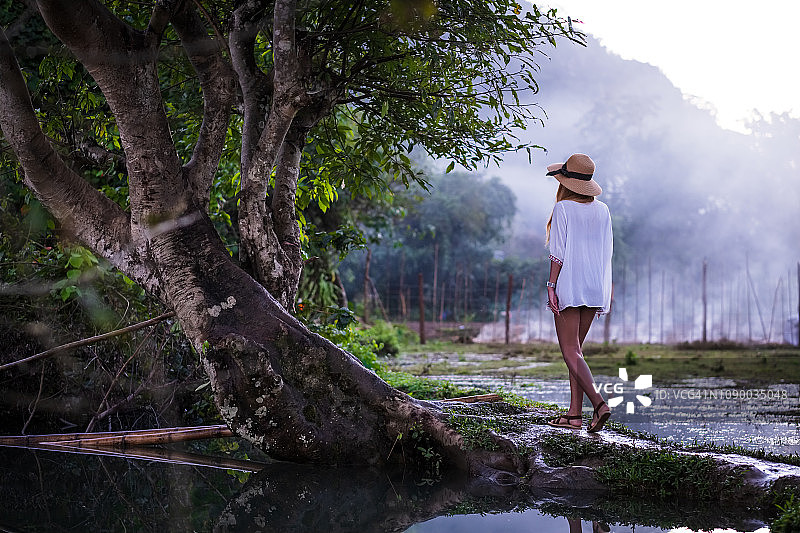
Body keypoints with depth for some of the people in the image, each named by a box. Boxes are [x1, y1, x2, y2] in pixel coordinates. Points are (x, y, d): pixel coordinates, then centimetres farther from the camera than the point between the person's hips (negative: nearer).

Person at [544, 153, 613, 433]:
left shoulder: (563, 208, -8)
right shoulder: (602, 210, 8)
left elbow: (558, 252, -11)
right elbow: (607, 251, 10)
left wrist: (551, 286, -8)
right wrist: (604, 290, 15)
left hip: (569, 285, -6)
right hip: (595, 286, 6)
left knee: (571, 352, -5)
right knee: (575, 349, 13)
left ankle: (599, 402, -23)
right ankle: (574, 413, 9)